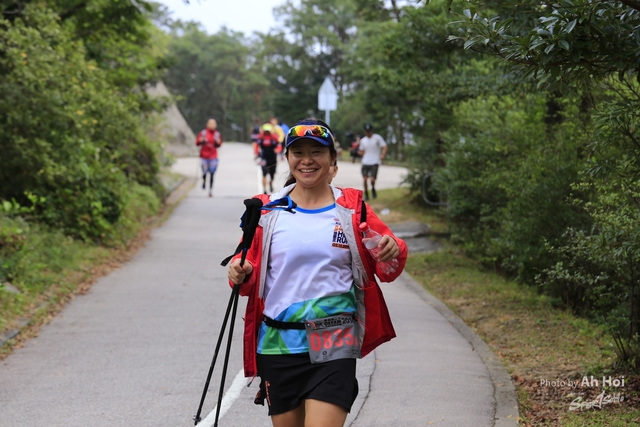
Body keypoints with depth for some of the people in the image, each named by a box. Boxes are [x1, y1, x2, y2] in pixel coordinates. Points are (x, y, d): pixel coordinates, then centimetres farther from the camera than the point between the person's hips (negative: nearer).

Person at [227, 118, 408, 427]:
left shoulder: (352, 208, 3)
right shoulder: (268, 210, 4)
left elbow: (385, 271, 9)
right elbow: (250, 265, 12)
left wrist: (393, 254, -14)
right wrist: (241, 273, -11)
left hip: (334, 345, -2)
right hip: (278, 343, 2)